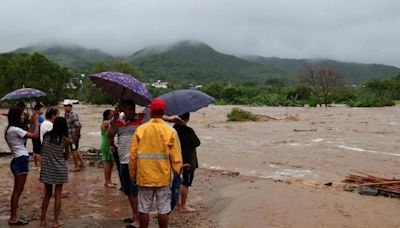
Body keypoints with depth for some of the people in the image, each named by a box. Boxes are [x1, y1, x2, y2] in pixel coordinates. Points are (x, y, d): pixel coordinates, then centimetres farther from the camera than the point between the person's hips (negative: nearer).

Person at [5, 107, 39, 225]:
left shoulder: (10, 129, 14)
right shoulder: (15, 129, -16)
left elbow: (26, 137, 14)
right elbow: (35, 136, -18)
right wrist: (36, 122, -8)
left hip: (18, 160, 10)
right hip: (21, 160, -10)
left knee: (17, 190, 15)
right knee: (17, 190, -3)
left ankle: (14, 216, 21)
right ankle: (13, 218, 3)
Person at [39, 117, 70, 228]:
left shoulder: (46, 135, -3)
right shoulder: (65, 140, -10)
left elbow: (42, 151, 5)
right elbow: (66, 157, 0)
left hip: (46, 169, 3)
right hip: (59, 169, -3)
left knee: (47, 194, 17)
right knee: (57, 195, 5)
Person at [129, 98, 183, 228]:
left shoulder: (140, 129, -5)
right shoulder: (170, 132, -8)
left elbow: (133, 155, -2)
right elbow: (176, 158, -7)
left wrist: (133, 175, 10)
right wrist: (177, 174, 6)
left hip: (144, 176, 1)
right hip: (163, 177, -1)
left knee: (144, 209, 12)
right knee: (163, 210, 8)